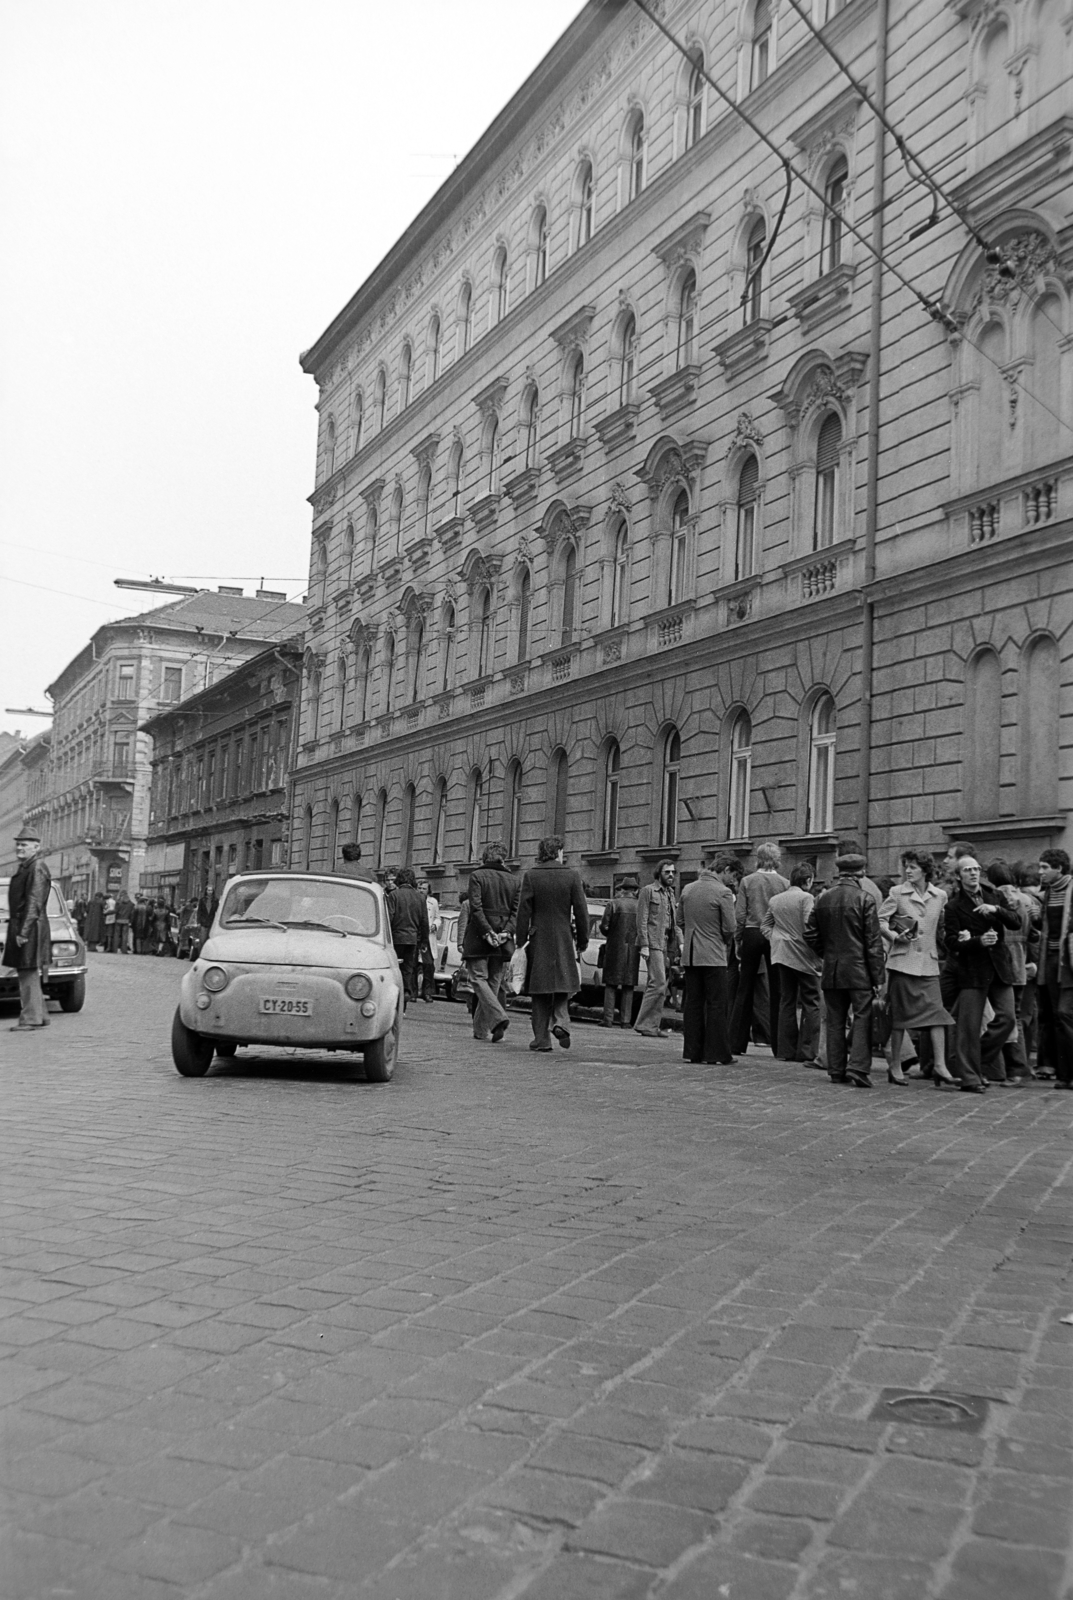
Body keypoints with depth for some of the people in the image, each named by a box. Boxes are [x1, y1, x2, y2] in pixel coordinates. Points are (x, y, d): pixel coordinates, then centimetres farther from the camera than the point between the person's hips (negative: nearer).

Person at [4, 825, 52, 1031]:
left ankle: (30, 1019, -3)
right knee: (26, 973, 14)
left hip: (30, 928, -10)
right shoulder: (24, 868, 17)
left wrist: (23, 932, -23)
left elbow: (34, 904, -20)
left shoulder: (37, 869, -15)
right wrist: (15, 928, 18)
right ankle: (39, 1016, 22)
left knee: (28, 973, -7)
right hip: (19, 926, 10)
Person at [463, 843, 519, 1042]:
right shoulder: (514, 881, 10)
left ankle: (499, 1017, -21)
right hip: (503, 942, 4)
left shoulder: (477, 876, -3)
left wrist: (487, 932, -14)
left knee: (478, 979, 0)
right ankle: (481, 1028, 14)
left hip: (479, 937, -4)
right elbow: (516, 911, 1)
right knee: (494, 982, 11)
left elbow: (476, 908, -13)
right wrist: (506, 932, -6)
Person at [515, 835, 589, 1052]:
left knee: (541, 991, 6)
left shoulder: (531, 876, -2)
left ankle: (542, 1038, 6)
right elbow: (581, 911, -1)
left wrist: (521, 941, 2)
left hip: (539, 940, 0)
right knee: (563, 985, 15)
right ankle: (560, 1022, -9)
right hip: (564, 940, 0)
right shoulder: (572, 876, -2)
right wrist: (583, 941, 8)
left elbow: (524, 911, -3)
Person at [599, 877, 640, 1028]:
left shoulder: (613, 904, -5)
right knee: (628, 987, 8)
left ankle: (608, 1019, 0)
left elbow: (604, 926, -8)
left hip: (615, 948, -2)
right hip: (633, 949, 2)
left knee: (611, 985, 4)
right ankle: (625, 1020, 6)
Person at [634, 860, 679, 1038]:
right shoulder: (648, 891, -2)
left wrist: (677, 945, 12)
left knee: (658, 986, 7)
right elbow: (642, 920, -7)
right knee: (658, 984, -14)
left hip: (667, 944, 8)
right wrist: (644, 945, -14)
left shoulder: (671, 893, 20)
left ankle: (652, 1026, 10)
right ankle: (643, 1023, -9)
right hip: (653, 943, -8)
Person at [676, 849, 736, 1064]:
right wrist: (726, 940, 9)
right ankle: (716, 1054, 2)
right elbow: (730, 927, -10)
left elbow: (681, 921, 11)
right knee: (716, 1004, 1)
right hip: (713, 955, -5)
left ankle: (692, 1051, 13)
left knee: (693, 1003, 10)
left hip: (690, 955, 5)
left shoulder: (687, 890, 5)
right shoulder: (722, 892, -11)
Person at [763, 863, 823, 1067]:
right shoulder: (806, 898, -11)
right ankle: (809, 1053, -3)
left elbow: (765, 926, 11)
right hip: (803, 955, -6)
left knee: (787, 1001, 14)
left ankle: (786, 1050, 15)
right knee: (811, 1003, 1)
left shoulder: (775, 900, 9)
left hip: (782, 954, 6)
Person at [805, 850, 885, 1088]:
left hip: (831, 970, 4)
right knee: (862, 1018, 0)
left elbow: (810, 932, 7)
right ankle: (858, 1068, -10)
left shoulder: (823, 898, 5)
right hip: (859, 970, -4)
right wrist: (878, 976, -6)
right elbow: (873, 941, -9)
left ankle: (836, 1070, 12)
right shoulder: (865, 899, -8)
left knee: (835, 1021, 9)